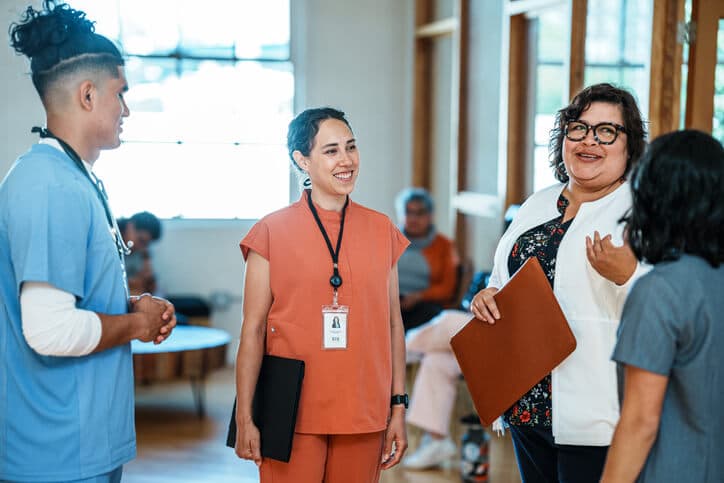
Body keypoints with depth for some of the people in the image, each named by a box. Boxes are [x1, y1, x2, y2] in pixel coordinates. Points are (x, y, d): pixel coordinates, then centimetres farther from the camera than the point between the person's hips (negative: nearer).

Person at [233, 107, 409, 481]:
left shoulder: (382, 231, 6)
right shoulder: (273, 231, -3)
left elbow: (393, 325, 9)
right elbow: (253, 330, -3)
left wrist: (398, 407, 6)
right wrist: (245, 418, -6)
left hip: (364, 417, 3)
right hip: (293, 415, -3)